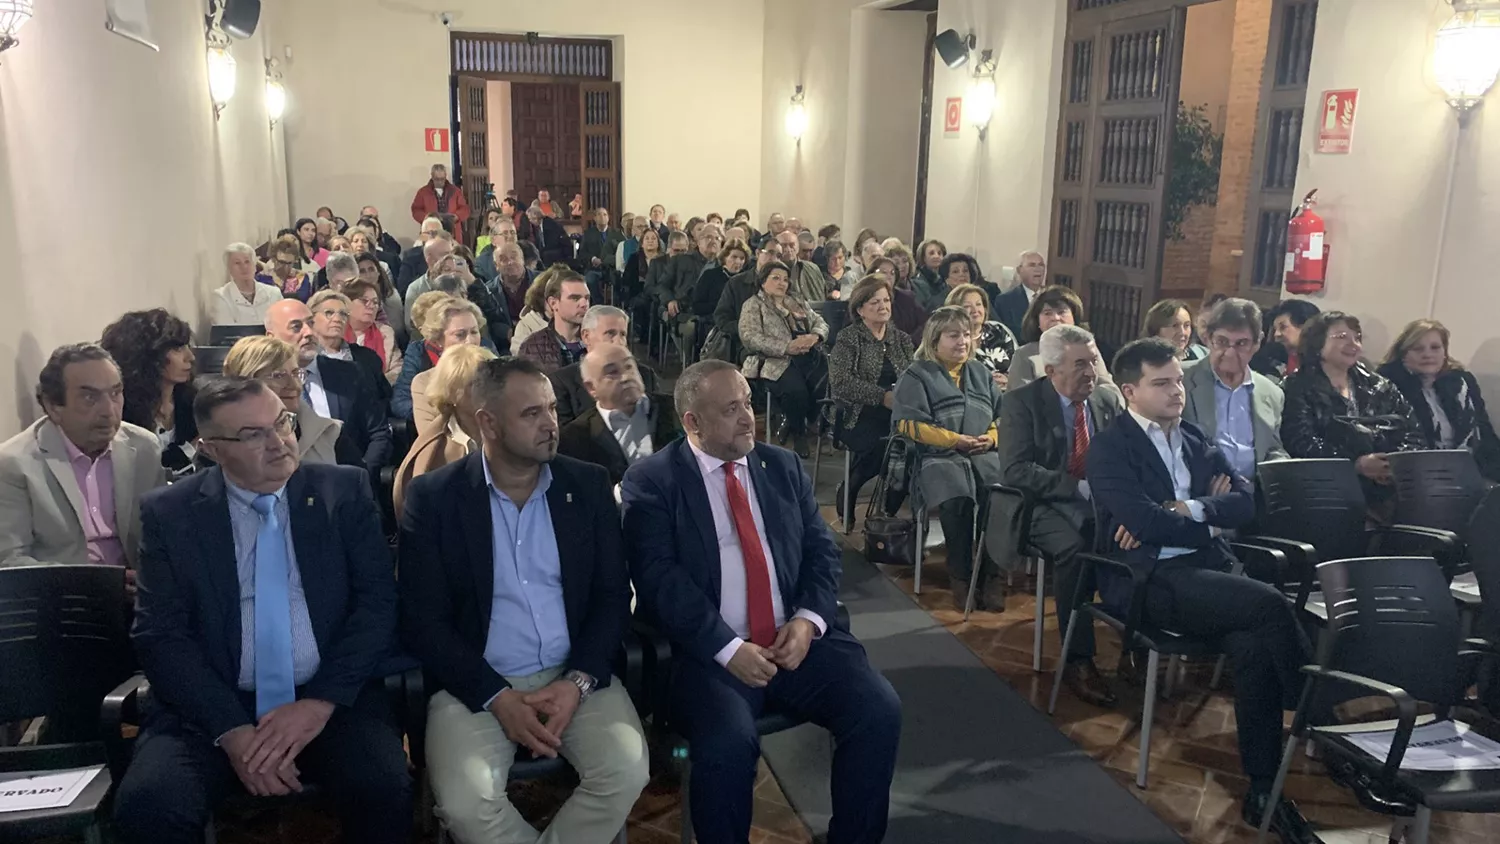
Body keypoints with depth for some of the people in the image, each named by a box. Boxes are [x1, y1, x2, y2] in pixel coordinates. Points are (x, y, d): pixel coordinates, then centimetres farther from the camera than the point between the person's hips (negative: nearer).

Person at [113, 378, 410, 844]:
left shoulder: (346, 491, 2)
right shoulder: (169, 513, 2)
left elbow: (377, 602, -2)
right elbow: (160, 634, -2)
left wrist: (320, 702, -14)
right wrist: (231, 729, -14)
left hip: (334, 700, 0)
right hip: (211, 708, 1)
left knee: (384, 790, -26)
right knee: (146, 806, -26)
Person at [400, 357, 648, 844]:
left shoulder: (589, 485, 3)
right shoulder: (432, 496, -3)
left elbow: (613, 596, 3)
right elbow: (423, 620, -5)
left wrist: (577, 682, -12)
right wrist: (497, 698, -15)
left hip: (574, 676, 2)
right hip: (476, 684, -1)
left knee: (627, 770, -23)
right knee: (465, 800, -26)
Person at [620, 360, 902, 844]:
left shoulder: (783, 467, 14)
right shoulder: (651, 481, -1)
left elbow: (821, 550, 11)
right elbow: (660, 580, -10)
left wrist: (808, 619, -8)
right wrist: (728, 649, -19)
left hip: (797, 638, 4)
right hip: (708, 653, -4)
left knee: (879, 711, -17)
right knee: (728, 744, -31)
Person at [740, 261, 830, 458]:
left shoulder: (797, 300, 27)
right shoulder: (754, 305, 8)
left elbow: (820, 322, 21)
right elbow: (751, 338, -8)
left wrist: (814, 336, -6)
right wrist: (787, 346, -17)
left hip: (812, 356, 6)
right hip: (776, 362, -6)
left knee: (829, 385, -24)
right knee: (796, 390, -34)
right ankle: (798, 434, -2)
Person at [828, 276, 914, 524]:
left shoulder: (901, 339, 18)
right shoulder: (848, 339, 2)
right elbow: (841, 383, -11)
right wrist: (883, 396, -19)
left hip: (898, 415, 5)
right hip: (858, 417, -4)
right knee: (882, 443, -33)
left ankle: (890, 509, -10)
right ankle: (847, 494, -7)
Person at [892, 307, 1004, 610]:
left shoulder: (981, 372, 25)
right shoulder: (916, 376, 7)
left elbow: (1003, 415, 23)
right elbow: (909, 424, -5)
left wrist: (992, 437, 0)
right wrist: (956, 440, -11)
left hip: (983, 454, 4)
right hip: (938, 456, -4)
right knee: (958, 500, -35)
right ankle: (960, 576, -19)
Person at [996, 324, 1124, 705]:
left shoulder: (1110, 399, 9)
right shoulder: (1021, 402, -6)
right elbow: (1015, 470, -17)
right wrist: (1078, 487, -25)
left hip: (1101, 501, 4)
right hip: (1043, 504, -4)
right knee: (1075, 547, -35)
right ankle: (1077, 660, -24)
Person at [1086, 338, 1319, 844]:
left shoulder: (1194, 440, 20)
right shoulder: (1109, 448, -1)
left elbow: (1246, 502, 8)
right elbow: (1146, 521, -15)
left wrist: (1187, 510, -9)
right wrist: (1210, 520, 1)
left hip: (1207, 570, 6)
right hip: (1148, 579, -6)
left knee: (1254, 645, -25)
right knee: (1270, 604, -26)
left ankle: (1263, 792, -15)